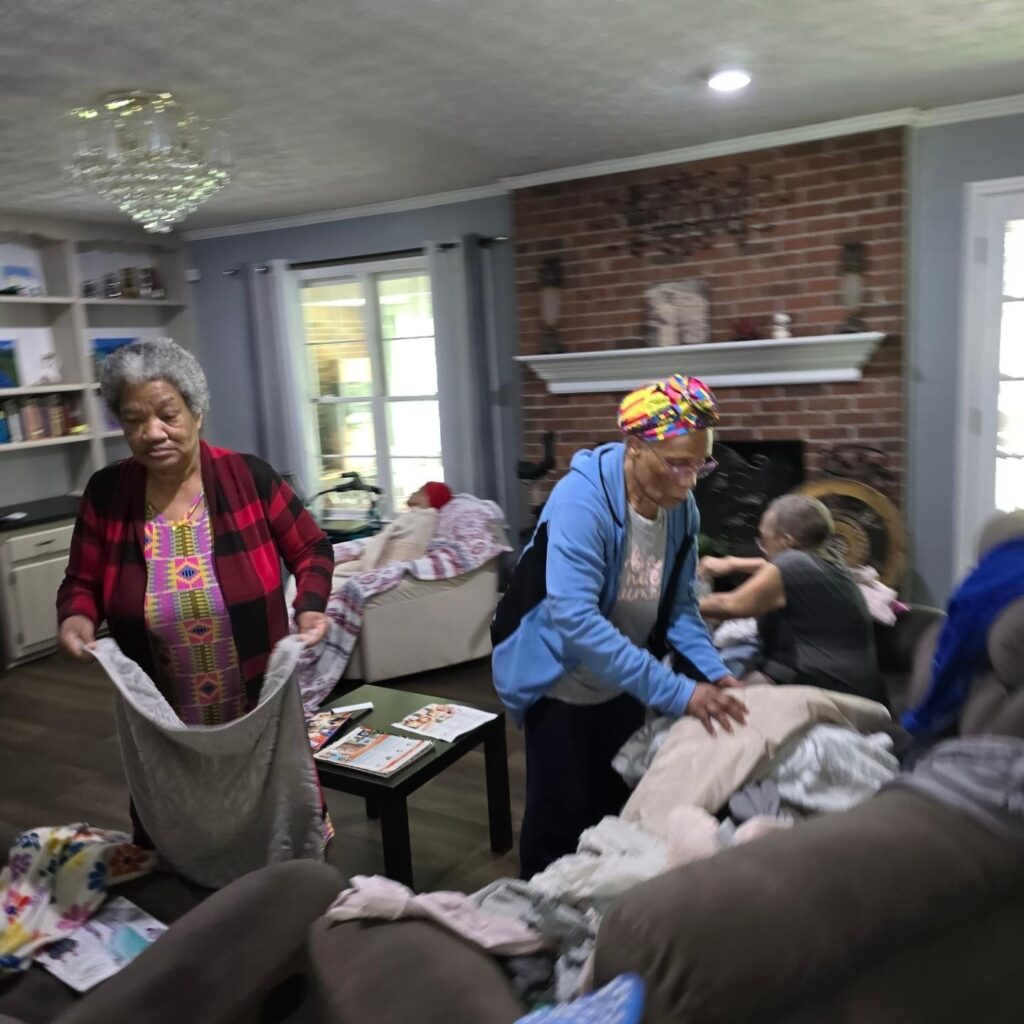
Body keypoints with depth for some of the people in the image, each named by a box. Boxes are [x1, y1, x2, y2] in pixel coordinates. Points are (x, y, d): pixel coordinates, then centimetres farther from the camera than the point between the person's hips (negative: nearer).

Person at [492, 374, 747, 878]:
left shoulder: (682, 510, -9)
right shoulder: (582, 500, -31)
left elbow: (678, 606, 0)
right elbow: (575, 618, -38)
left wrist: (713, 672, -18)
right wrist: (676, 693, -39)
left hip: (623, 684, 6)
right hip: (562, 681, -6)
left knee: (619, 808, 19)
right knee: (560, 815, 7)